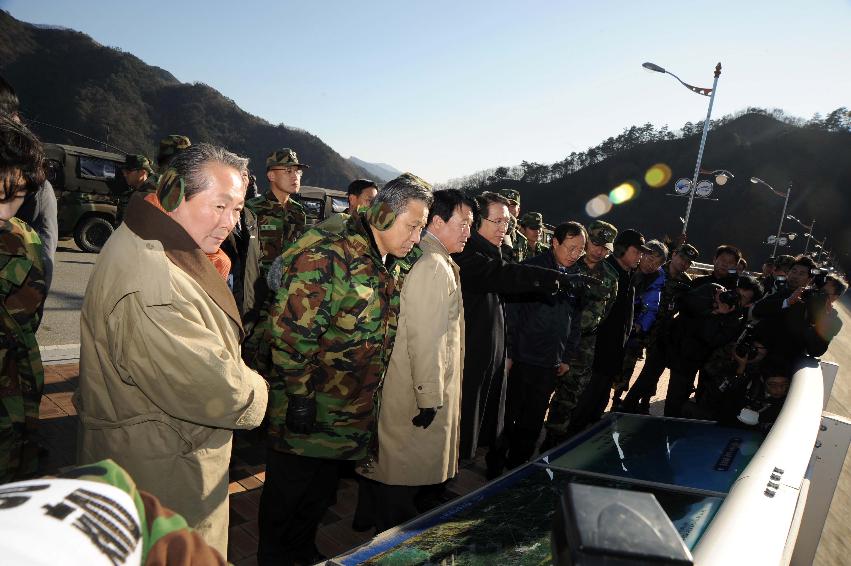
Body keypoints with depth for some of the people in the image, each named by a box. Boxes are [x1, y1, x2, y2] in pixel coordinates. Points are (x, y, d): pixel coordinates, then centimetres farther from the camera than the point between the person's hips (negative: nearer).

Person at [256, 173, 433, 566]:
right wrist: (299, 394, -20)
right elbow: (291, 328, -24)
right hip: (307, 409, -8)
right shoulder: (327, 254, -22)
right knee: (287, 493, 14)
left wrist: (369, 393, 17)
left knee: (322, 491, 25)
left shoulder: (389, 265, 6)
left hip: (352, 412, 8)